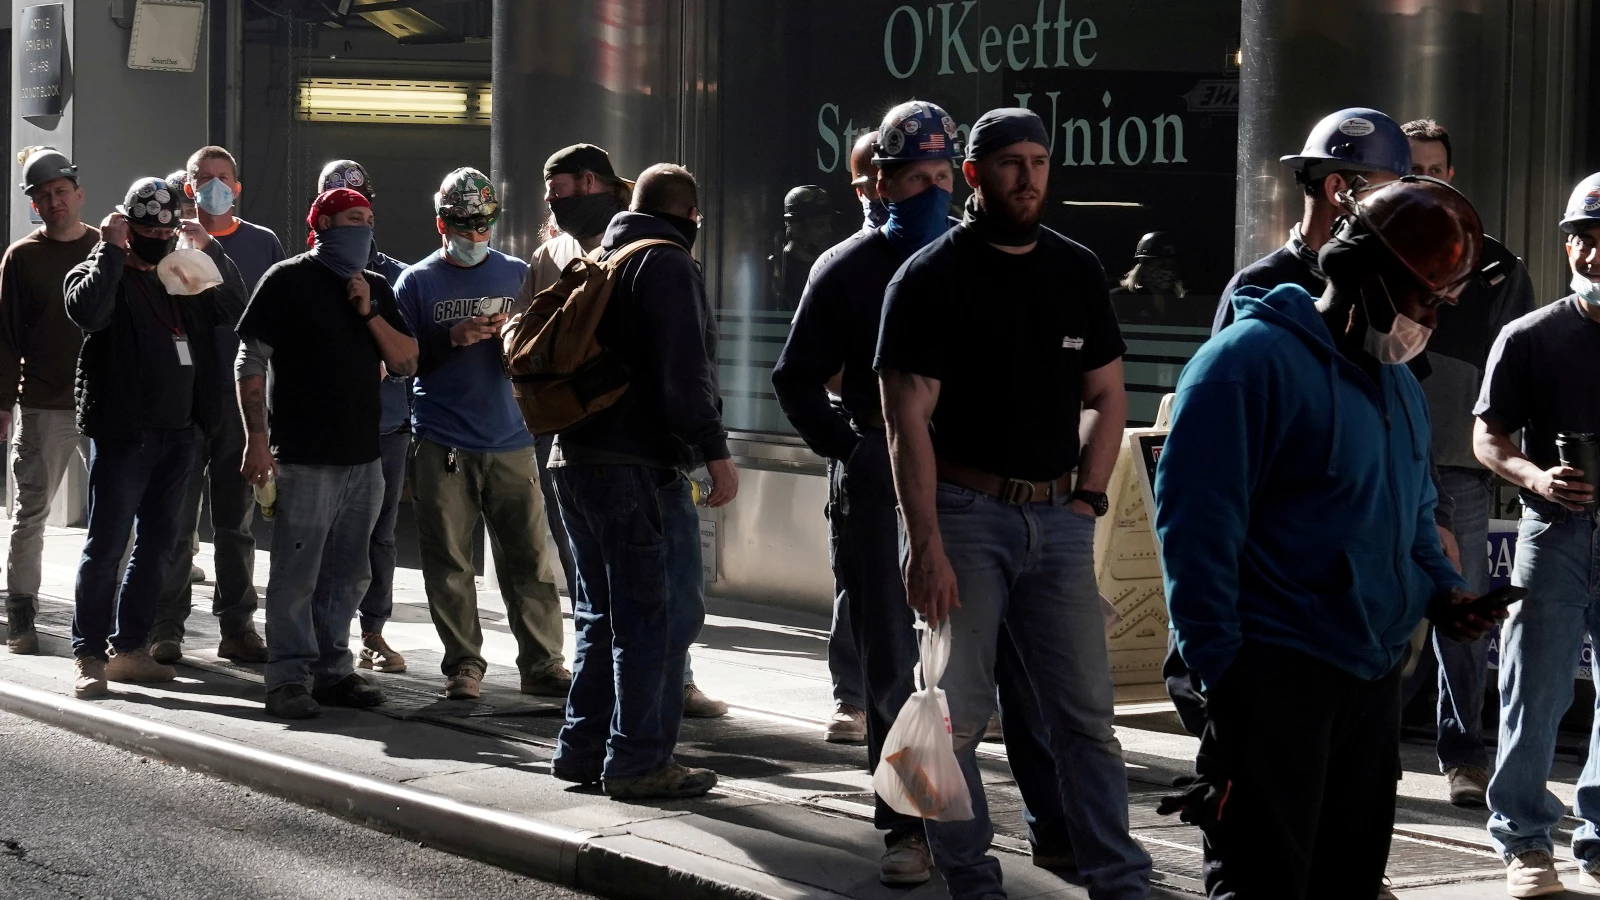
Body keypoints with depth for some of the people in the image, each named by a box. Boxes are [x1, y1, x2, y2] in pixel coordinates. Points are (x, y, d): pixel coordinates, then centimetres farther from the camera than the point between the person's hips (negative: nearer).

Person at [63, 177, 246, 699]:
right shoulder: (102, 272, -2)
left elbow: (234, 307, 6)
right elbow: (87, 310, -24)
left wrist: (210, 250, -1)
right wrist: (112, 250, -17)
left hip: (179, 433, 6)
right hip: (122, 434, -6)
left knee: (161, 544, 10)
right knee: (107, 546, -5)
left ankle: (130, 649, 19)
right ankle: (90, 657, -1)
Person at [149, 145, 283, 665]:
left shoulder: (263, 245, 10)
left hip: (243, 396, 2)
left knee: (237, 520, 7)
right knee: (175, 516, -1)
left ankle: (237, 625, 12)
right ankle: (166, 627, 4)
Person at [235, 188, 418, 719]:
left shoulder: (377, 290, 15)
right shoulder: (288, 281, -3)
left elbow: (406, 363, 10)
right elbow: (250, 364, -6)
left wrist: (369, 313, -4)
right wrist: (257, 440, -12)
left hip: (363, 456, 6)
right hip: (304, 457, -6)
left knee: (348, 574, 11)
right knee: (296, 574, -6)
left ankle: (332, 669, 20)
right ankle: (288, 678, -2)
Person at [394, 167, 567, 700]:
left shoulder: (518, 276, 12)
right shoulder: (418, 283, 6)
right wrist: (453, 338, -13)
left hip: (511, 442, 1)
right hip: (442, 447, -1)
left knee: (528, 558, -2)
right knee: (449, 563, 0)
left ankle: (542, 664, 4)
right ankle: (464, 665, 8)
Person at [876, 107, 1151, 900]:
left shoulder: (1077, 271, 11)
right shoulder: (930, 277, -3)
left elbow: (1106, 396, 17)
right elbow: (907, 419, -8)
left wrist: (1087, 499, 4)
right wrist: (926, 545, -14)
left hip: (1056, 515, 4)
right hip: (964, 511, -4)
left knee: (1085, 711, 2)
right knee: (956, 712, -1)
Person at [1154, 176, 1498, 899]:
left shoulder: (1398, 382, 15)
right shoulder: (1252, 361, -13)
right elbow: (1196, 522, -18)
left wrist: (1440, 590, 7)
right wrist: (1221, 669, -19)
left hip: (1374, 676, 9)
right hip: (1275, 676, -9)